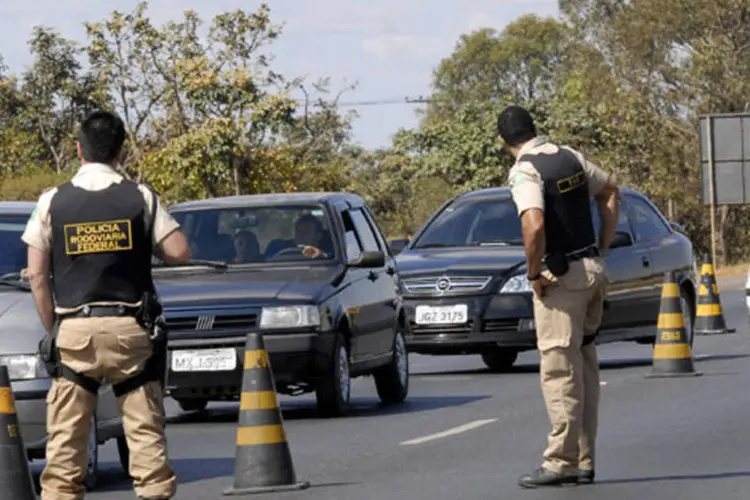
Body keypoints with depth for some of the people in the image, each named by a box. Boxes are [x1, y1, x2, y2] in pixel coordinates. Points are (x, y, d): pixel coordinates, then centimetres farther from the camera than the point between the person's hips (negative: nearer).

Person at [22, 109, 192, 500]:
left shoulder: (52, 201, 2)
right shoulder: (139, 197, 0)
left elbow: (37, 275, 1)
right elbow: (179, 252, -5)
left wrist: (52, 329, 9)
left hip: (73, 329, 0)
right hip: (129, 327, 0)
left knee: (65, 437, 2)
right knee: (145, 428, 3)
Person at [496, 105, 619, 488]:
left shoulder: (524, 171, -15)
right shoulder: (569, 156, 9)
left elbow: (534, 227, -29)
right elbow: (609, 191, 22)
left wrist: (534, 274, -14)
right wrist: (602, 250, 20)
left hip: (562, 277, -8)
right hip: (593, 269, 8)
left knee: (559, 371, -4)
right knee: (585, 368, 12)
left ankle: (561, 462, -4)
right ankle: (584, 461, 17)